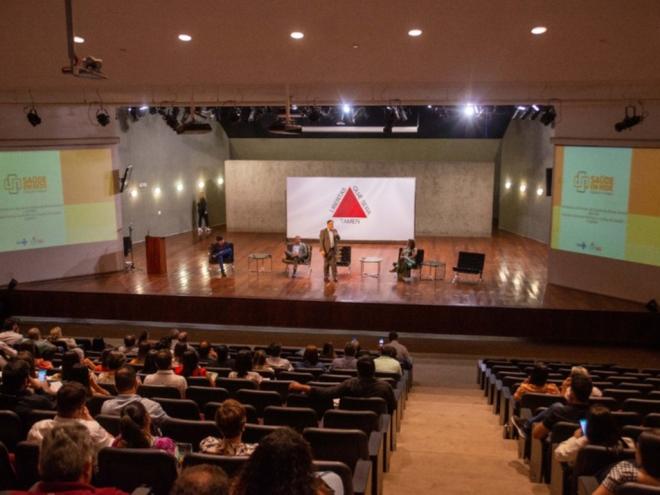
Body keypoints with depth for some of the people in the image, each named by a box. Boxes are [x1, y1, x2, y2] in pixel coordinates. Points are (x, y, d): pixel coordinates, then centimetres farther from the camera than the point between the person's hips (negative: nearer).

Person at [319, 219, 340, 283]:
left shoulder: (335, 231, 7)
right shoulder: (323, 231, -7)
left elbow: (339, 239, 10)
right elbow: (321, 241, -9)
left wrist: (337, 235, -12)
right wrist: (322, 250, -16)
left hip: (333, 250, 4)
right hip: (326, 250, -4)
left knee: (334, 264, 2)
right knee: (326, 264, 5)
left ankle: (334, 277, 6)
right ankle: (326, 277, 16)